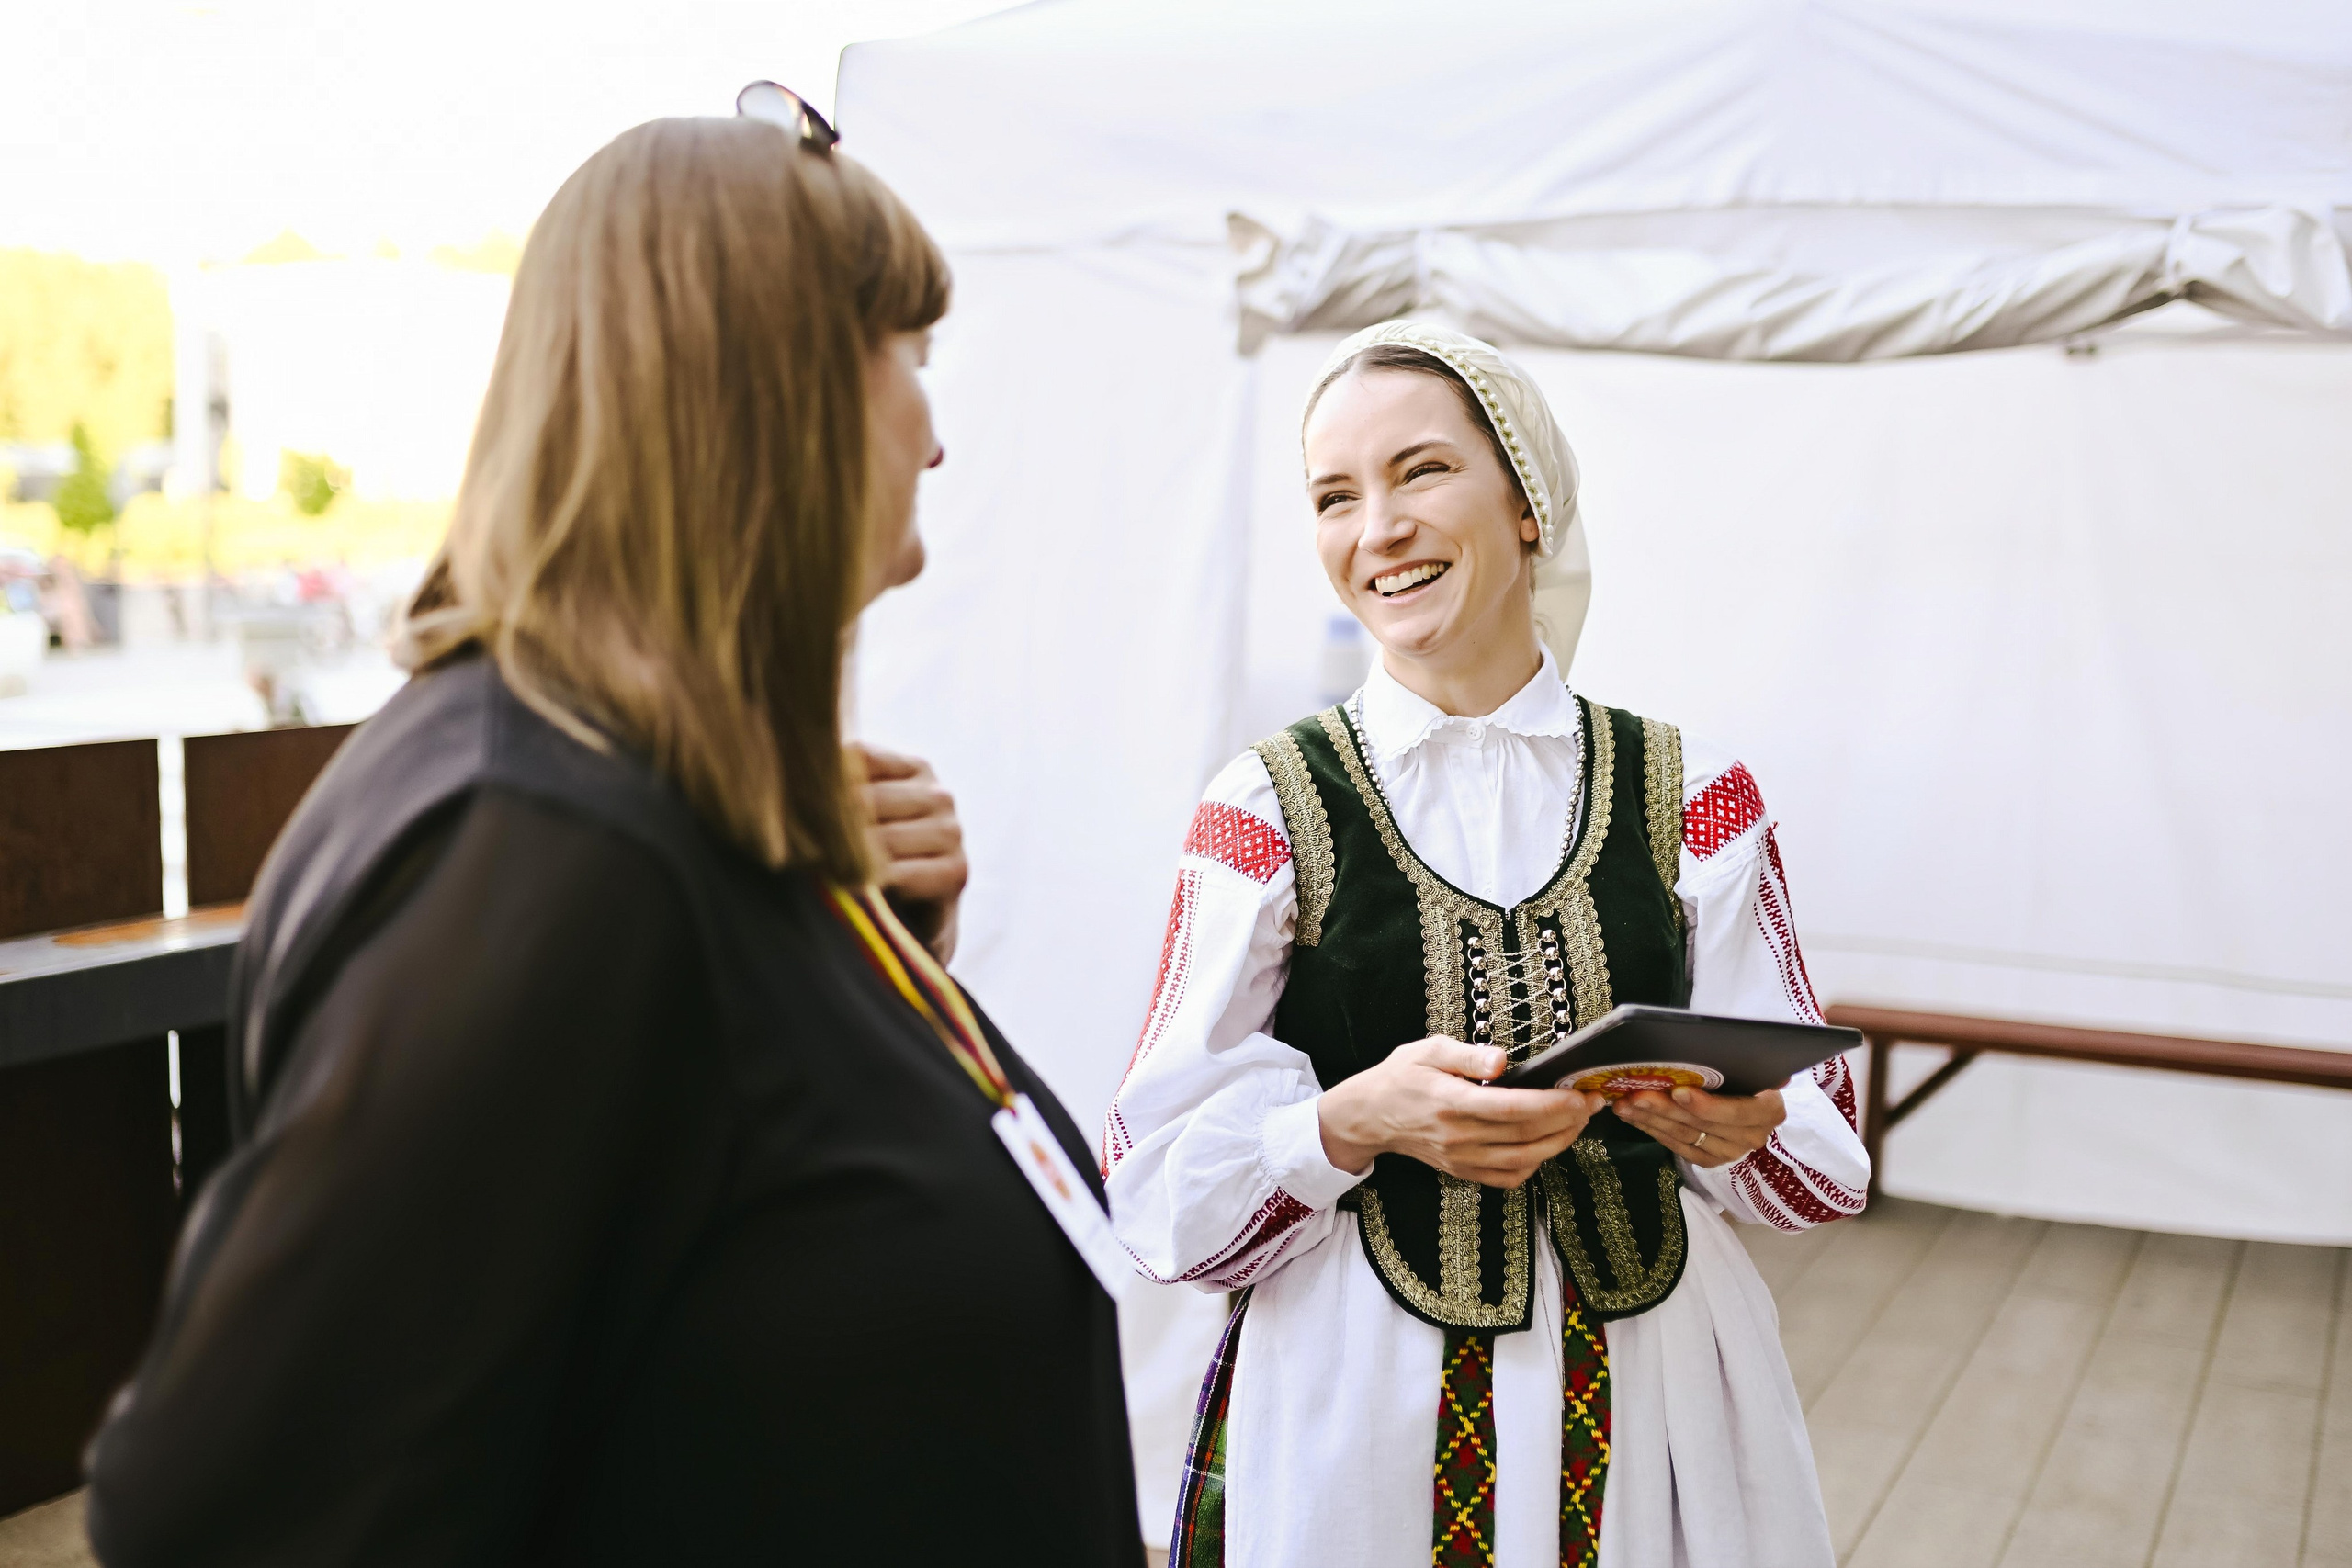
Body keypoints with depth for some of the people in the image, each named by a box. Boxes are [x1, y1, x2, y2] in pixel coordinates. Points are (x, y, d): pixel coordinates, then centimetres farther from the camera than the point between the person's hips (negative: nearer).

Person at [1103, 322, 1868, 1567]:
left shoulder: (1693, 796, 0)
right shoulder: (1270, 808, -5)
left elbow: (1823, 1148, 2)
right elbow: (1155, 1185, -7)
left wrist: (1733, 1126, -19)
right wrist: (1354, 1123, -24)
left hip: (1657, 1402, 2)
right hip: (1354, 1407, -1)